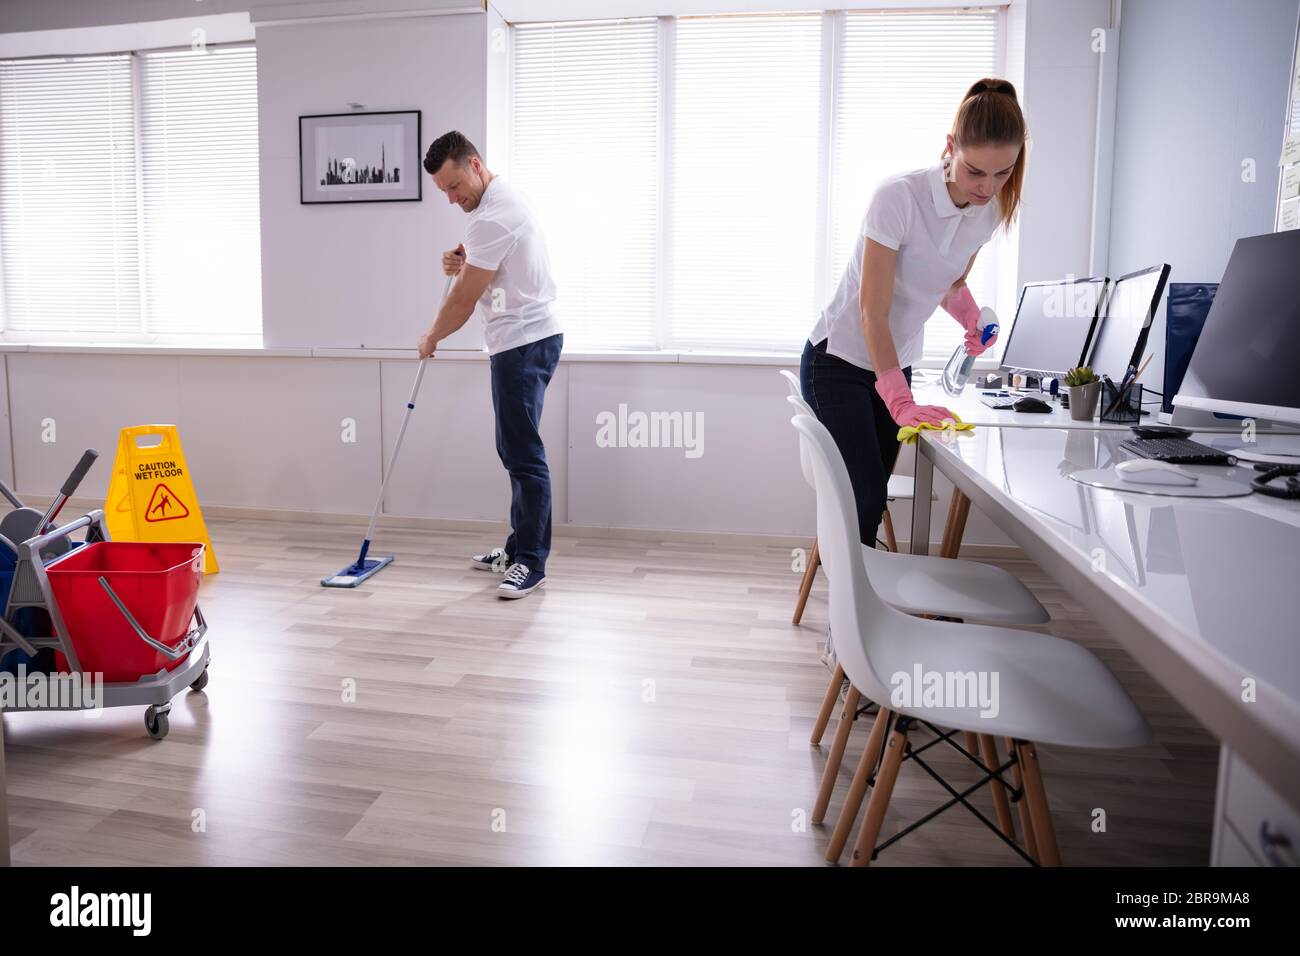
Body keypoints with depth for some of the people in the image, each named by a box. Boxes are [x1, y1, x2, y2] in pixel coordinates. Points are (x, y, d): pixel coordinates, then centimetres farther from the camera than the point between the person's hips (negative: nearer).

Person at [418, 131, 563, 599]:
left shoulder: (493, 216, -18)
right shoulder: (502, 201, 17)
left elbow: (465, 298, -15)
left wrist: (432, 338, 2)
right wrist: (463, 265, 4)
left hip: (524, 343, -11)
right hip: (523, 341, 11)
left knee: (523, 453, -9)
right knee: (517, 450, 14)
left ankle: (531, 563, -4)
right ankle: (519, 549, 22)